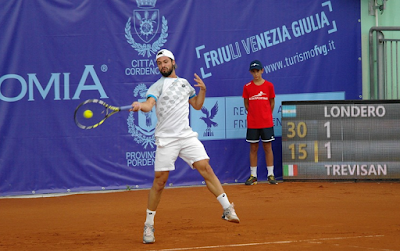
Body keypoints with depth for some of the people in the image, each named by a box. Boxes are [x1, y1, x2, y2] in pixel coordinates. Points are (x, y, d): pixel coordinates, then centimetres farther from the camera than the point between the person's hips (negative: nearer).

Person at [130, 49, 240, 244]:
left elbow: (197, 105, 28)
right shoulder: (158, 86, 1)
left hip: (187, 136, 4)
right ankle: (149, 225, 5)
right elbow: (149, 104, -17)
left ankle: (228, 209, -4)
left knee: (205, 168, -8)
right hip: (166, 139, -4)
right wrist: (140, 106, -40)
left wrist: (202, 90, 10)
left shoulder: (184, 83, 17)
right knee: (160, 181, -6)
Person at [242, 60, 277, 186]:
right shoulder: (247, 87, 2)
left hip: (266, 123, -1)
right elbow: (246, 104, 11)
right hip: (252, 123, 1)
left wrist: (266, 116, 9)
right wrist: (254, 115, 8)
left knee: (268, 147, 1)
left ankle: (270, 174, 5)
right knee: (253, 148, 4)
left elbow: (272, 103, 10)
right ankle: (253, 175, 10)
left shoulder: (269, 85, 1)